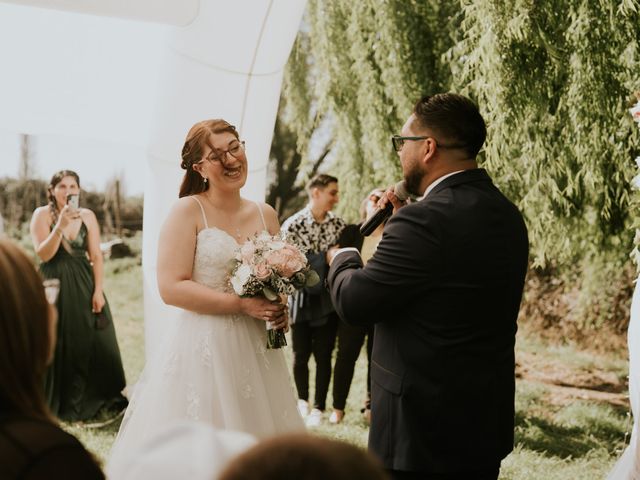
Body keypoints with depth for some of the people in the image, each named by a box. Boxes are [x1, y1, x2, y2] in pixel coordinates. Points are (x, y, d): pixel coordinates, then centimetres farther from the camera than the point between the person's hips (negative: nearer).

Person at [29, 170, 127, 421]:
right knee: (58, 344, 3)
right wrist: (61, 225, -25)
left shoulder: (87, 215, 4)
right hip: (55, 287, -2)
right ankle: (57, 404, 16)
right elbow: (43, 254, -14)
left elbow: (96, 255, 2)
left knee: (92, 342, 3)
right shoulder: (42, 214, -4)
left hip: (84, 286, 2)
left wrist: (98, 290, -7)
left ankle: (93, 398, 16)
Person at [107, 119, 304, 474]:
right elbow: (171, 287, -15)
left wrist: (281, 310, 0)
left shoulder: (266, 215, 9)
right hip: (203, 348, -5)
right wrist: (242, 304, -18)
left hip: (257, 349, 5)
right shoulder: (188, 211, -6)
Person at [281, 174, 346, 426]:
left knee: (324, 355, 4)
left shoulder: (338, 224, 0)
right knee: (301, 354, 10)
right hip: (302, 299, -2)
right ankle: (302, 401, 33)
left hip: (327, 300, 2)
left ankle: (319, 407, 18)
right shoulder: (292, 225, -10)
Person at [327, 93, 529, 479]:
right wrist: (398, 223, 11)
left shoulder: (426, 220, -23)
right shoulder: (507, 214, 4)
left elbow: (354, 303, -16)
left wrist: (342, 258, 4)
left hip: (423, 427, -8)